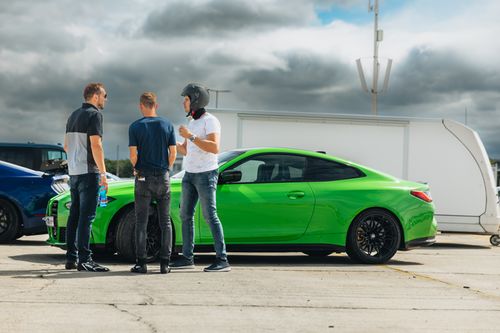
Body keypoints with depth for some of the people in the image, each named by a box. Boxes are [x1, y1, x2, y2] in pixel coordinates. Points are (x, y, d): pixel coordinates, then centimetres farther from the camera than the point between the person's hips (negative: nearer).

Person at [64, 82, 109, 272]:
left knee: (75, 215, 11)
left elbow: (66, 145, 21)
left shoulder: (74, 115, 17)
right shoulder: (94, 114, -10)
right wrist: (103, 173, -17)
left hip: (74, 171, 9)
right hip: (89, 171, -9)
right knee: (86, 216, -9)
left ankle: (71, 258, 13)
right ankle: (84, 260, -11)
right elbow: (95, 145, -18)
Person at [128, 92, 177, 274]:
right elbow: (173, 152, 0)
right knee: (165, 221, 6)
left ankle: (141, 262, 1)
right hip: (163, 177, 2)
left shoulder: (135, 126, -3)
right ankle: (165, 263, 3)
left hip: (143, 177, -2)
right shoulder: (167, 125, 2)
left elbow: (133, 154, -8)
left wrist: (136, 169, 10)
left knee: (141, 222, 4)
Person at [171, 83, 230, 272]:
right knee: (186, 215, 6)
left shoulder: (210, 121, -11)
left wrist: (190, 136, -26)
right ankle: (187, 258, 11)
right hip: (190, 174, 9)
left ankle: (222, 260, -9)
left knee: (210, 216, -11)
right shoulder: (192, 123, 15)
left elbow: (215, 148, -26)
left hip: (206, 174, -9)